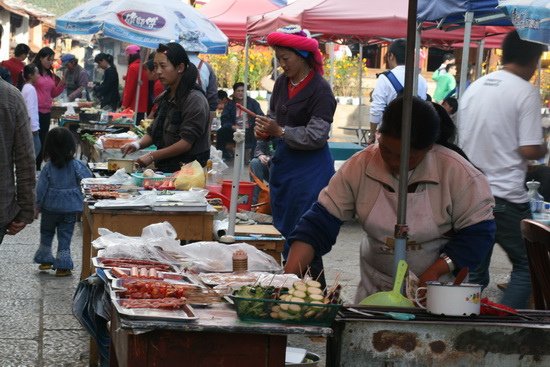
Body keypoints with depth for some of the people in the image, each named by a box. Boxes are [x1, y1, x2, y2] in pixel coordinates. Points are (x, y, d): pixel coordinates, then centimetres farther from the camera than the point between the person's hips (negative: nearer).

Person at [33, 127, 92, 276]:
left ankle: (45, 260, 28)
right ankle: (62, 266, 6)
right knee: (65, 236, 7)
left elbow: (41, 189, -8)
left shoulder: (48, 167, -12)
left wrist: (37, 206, 2)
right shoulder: (76, 166, -12)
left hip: (50, 208, 0)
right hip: (70, 208, 0)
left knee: (46, 234, 21)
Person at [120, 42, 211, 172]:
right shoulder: (165, 98, 14)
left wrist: (152, 156, -19)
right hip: (164, 168, 7)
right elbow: (153, 131, 18)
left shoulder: (195, 100, -13)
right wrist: (138, 144, -4)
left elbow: (186, 143, -19)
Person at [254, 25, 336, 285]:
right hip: (283, 163, 8)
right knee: (281, 228, 11)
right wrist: (265, 130, -2)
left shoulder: (320, 90, -14)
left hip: (310, 168, -8)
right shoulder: (282, 83, 9)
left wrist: (279, 131, -20)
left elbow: (316, 136, -18)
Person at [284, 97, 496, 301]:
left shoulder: (457, 173, -16)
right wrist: (289, 276, -22)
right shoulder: (359, 167, -9)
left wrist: (437, 270, -23)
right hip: (375, 289, 2)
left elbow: (478, 231, -11)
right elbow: (321, 220, -10)